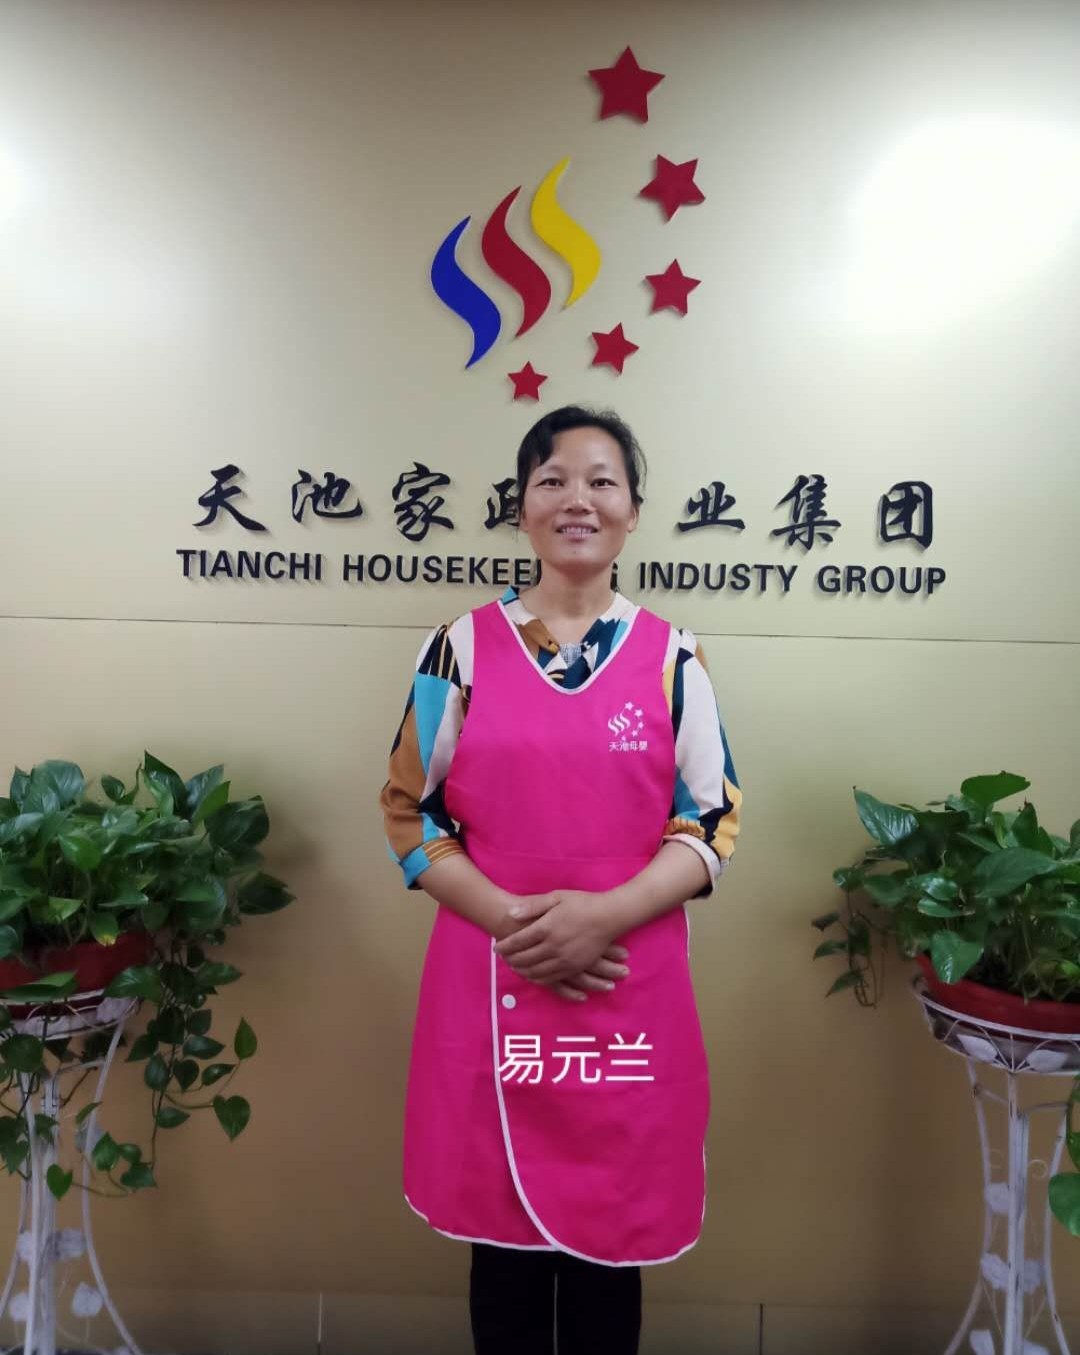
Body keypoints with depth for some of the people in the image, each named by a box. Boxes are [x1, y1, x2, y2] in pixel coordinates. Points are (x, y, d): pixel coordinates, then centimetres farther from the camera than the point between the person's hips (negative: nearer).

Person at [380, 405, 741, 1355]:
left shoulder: (672, 656, 1)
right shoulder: (463, 647, 0)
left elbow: (713, 819, 0)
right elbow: (410, 810, 0)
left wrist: (603, 914, -16)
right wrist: (512, 919, -14)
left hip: (630, 988, 1)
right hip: (487, 983, 0)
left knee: (611, 1248, 15)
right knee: (502, 1240, 16)